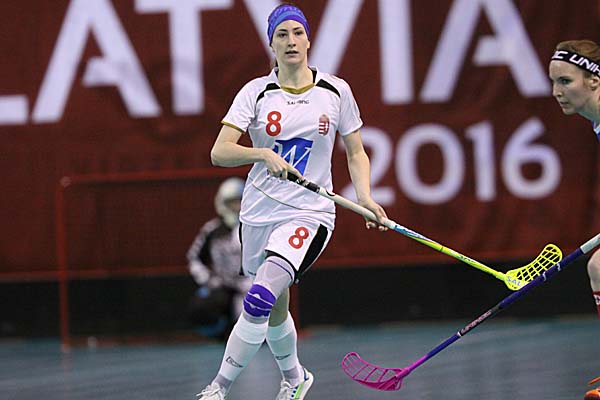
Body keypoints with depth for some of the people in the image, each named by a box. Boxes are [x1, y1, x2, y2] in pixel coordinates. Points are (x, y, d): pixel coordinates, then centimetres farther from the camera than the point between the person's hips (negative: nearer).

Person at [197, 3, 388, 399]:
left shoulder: (335, 91, 0)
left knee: (260, 300, -23)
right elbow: (219, 152, -11)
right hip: (260, 211, 2)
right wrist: (262, 154, -28)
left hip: (309, 213, -2)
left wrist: (365, 197, -5)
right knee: (275, 308, 17)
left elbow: (356, 152, 11)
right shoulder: (257, 92, -2)